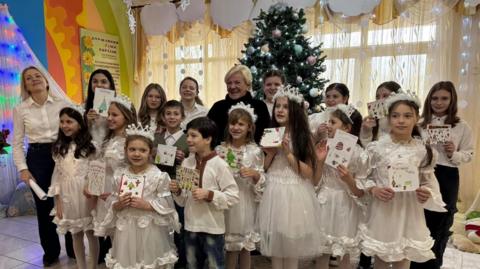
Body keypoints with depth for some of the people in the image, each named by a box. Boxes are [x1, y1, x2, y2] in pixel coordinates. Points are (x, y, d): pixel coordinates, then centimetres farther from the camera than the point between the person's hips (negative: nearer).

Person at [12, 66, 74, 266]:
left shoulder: (62, 104, -1)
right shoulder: (20, 109, 1)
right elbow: (17, 143, 3)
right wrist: (23, 168, -6)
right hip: (37, 157, 1)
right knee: (44, 206, 9)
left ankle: (73, 248, 26)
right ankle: (51, 251, 28)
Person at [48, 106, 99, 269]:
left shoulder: (89, 146, -7)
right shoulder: (59, 147, 4)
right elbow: (57, 174, 5)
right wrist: (58, 201, 3)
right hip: (68, 196, 3)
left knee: (91, 233, 8)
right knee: (76, 235, 14)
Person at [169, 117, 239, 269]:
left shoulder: (219, 165, -15)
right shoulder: (186, 163, 0)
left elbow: (233, 196, -16)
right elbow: (184, 200, 8)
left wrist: (209, 195, -24)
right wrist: (177, 192, -12)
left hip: (213, 227, -5)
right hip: (190, 226, 5)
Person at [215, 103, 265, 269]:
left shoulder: (255, 151, -6)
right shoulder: (220, 149, 0)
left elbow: (261, 179, -2)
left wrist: (254, 174, -22)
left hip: (245, 200, -1)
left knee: (245, 245, 12)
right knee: (230, 246, 12)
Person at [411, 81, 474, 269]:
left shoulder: (462, 127, -1)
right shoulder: (420, 123, 2)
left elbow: (469, 154, 1)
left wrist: (453, 154, -17)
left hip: (447, 178, 0)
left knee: (440, 224, 14)